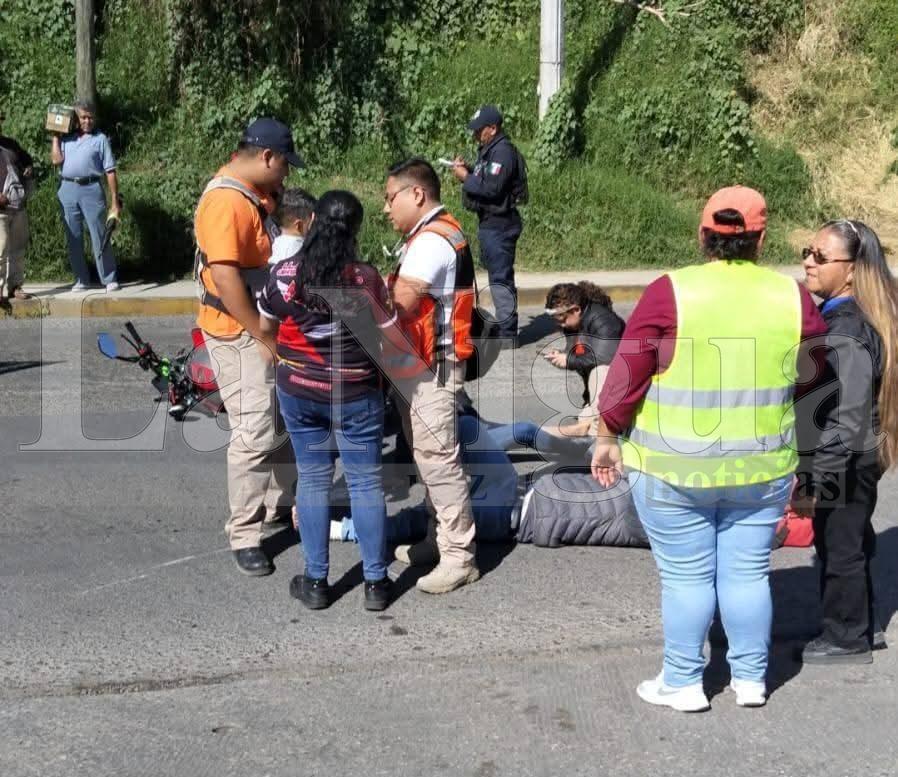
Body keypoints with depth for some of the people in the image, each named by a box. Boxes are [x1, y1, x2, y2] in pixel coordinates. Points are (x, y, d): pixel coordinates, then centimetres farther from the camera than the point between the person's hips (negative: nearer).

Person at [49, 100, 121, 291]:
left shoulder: (100, 139, 5)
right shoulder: (66, 138, 12)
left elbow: (110, 171, 2)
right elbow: (56, 159, -2)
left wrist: (115, 200, -3)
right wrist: (55, 136, 5)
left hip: (91, 189, -3)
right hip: (68, 190, 3)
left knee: (100, 237, -3)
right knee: (73, 239, 6)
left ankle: (110, 279, 3)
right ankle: (81, 279, 15)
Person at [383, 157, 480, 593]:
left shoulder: (432, 241, -18)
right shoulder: (430, 236, 16)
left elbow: (397, 306, -23)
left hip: (430, 371, -11)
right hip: (416, 368, 11)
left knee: (438, 461, -6)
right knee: (429, 459, 16)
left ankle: (459, 558, 0)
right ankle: (443, 538, 27)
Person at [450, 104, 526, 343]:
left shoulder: (502, 152, -16)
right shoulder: (489, 149, 16)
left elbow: (491, 187, -24)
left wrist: (465, 177, -13)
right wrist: (468, 169, 4)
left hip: (499, 225, -11)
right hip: (491, 224, 11)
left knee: (500, 278, -7)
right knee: (499, 276, 16)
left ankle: (507, 334, -4)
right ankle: (505, 326, 25)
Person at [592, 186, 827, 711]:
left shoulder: (670, 292, -11)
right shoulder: (792, 297, -2)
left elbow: (626, 377, -8)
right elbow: (813, 371, 12)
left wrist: (608, 439, 4)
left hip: (675, 469, -2)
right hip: (763, 469, 3)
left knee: (686, 577, 8)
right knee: (747, 573, 14)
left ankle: (683, 684, 19)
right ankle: (751, 679, 26)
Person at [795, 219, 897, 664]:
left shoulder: (845, 334, -25)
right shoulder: (835, 316, 5)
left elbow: (846, 421, -27)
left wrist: (815, 484, -24)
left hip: (845, 462, -9)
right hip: (853, 459, 9)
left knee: (840, 548, 6)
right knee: (849, 544, 21)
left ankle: (846, 641, 22)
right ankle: (856, 628, 36)